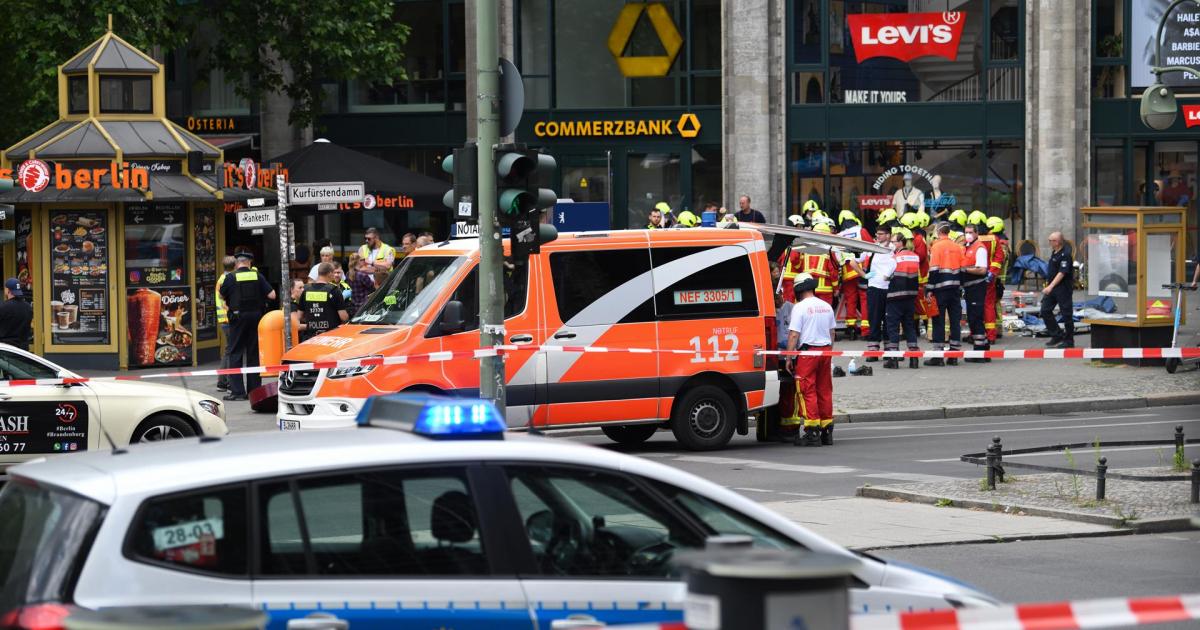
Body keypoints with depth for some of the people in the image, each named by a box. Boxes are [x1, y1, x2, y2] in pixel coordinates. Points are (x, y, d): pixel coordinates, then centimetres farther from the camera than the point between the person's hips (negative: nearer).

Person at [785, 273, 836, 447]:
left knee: (807, 392, -4)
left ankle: (812, 432, -9)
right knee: (825, 391, 11)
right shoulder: (826, 307, 10)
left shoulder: (800, 307, -10)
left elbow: (793, 335, -13)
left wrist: (789, 357, -8)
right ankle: (827, 431, 15)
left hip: (807, 351, -6)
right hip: (825, 350, 6)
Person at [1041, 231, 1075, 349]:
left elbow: (1062, 273, -24)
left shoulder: (1065, 254, -17)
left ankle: (1069, 341, 7)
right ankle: (1057, 336, 15)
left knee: (1066, 314, -1)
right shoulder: (1055, 253, 12)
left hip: (1063, 287, -9)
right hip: (1052, 286, 9)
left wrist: (1051, 286, -29)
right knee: (1045, 310, 6)